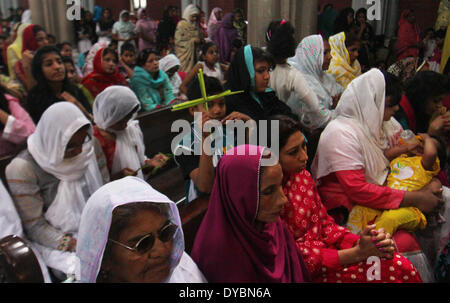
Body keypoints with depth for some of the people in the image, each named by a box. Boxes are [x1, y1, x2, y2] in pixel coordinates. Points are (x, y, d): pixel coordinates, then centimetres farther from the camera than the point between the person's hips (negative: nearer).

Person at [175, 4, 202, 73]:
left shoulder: (195, 25, 12)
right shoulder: (181, 24, -8)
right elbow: (178, 41, -14)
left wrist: (200, 40, 0)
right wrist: (193, 40, -16)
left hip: (194, 54, 6)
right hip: (184, 54, -6)